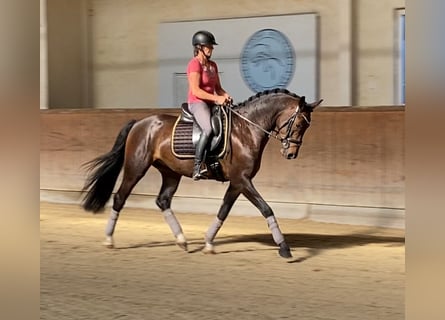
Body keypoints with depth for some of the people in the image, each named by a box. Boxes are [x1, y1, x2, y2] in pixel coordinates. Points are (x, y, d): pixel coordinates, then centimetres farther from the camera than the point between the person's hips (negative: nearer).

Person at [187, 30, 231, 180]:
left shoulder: (213, 65, 17)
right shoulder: (194, 64, -9)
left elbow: (218, 88, 19)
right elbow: (195, 90, -18)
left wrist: (225, 95, -4)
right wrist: (216, 98, -22)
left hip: (211, 103, 9)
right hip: (196, 103, -9)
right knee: (208, 129, -33)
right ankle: (197, 167, -30)